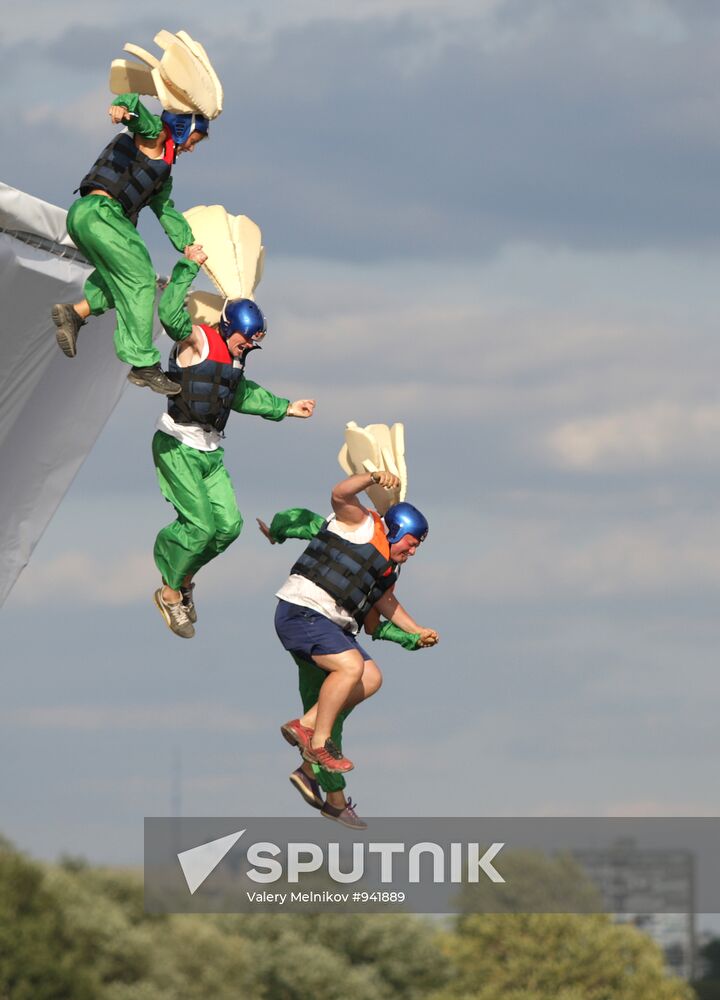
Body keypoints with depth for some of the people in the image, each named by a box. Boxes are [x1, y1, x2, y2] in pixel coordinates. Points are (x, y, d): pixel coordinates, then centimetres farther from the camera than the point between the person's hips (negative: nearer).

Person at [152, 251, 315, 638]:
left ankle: (182, 576, 23)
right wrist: (187, 268, -34)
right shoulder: (198, 341, -13)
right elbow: (171, 315, -33)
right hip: (177, 448, -8)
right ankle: (171, 592, 5)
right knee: (200, 526, -13)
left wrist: (286, 408, 33)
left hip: (210, 452, 8)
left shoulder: (234, 356, 12)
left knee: (228, 525, 2)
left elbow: (240, 395, 30)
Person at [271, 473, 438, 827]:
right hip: (300, 610, -9)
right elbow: (341, 494, -21)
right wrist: (374, 478, -36)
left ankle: (305, 725, -3)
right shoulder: (362, 525, -3)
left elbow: (385, 601, 38)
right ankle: (318, 743, -18)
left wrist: (417, 632, 33)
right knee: (351, 665, -25)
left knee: (370, 679, -3)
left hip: (331, 625, 9)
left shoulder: (389, 568, 22)